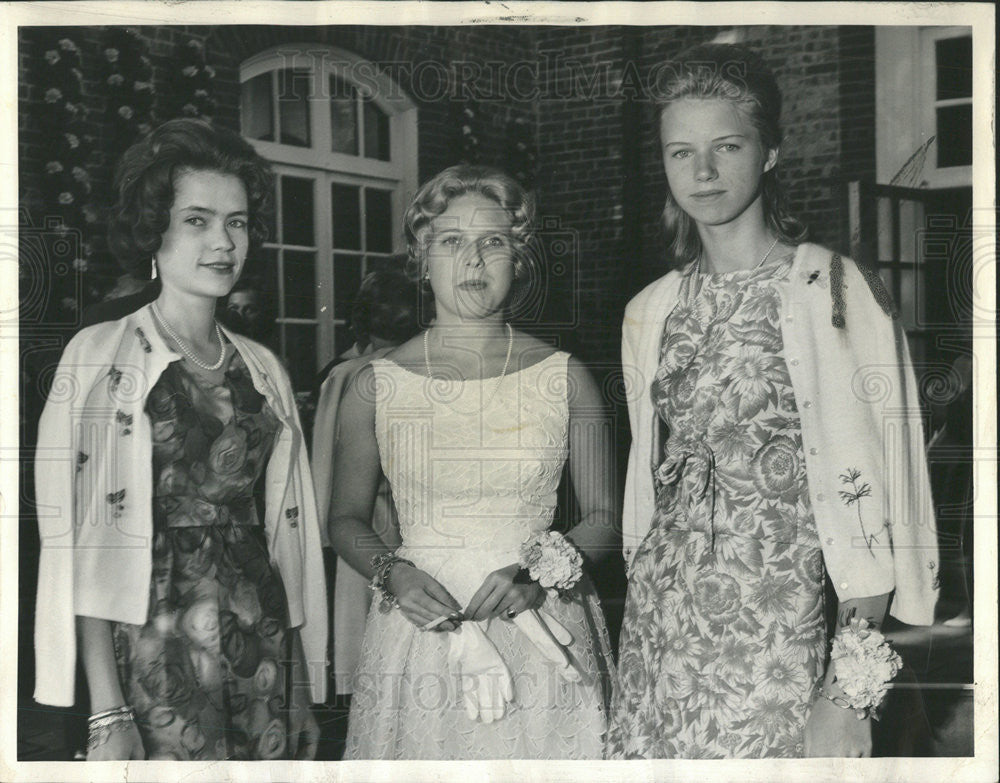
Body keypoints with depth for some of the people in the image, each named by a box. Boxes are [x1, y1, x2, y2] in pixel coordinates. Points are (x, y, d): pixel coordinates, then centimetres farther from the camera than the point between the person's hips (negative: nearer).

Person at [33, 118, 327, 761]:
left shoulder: (262, 367, 10)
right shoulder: (100, 358, -4)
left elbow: (288, 529, 11)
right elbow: (80, 549, -8)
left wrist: (308, 691, 8)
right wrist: (108, 713, -14)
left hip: (269, 646, 4)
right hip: (157, 653, -4)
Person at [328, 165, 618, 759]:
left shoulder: (565, 378, 1)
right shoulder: (377, 385, 3)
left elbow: (605, 516, 5)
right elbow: (347, 518, 10)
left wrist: (541, 570, -13)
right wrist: (391, 572, -10)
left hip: (541, 636, 0)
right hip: (418, 635, 0)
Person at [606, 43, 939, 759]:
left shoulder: (834, 291, -9)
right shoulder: (652, 311, 9)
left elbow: (869, 492, -13)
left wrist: (852, 693, -17)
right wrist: (642, 623, 14)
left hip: (772, 635, -5)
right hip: (656, 628, 5)